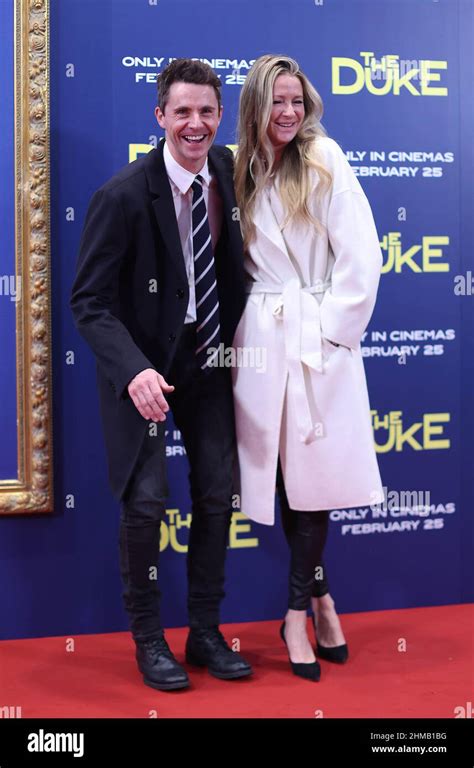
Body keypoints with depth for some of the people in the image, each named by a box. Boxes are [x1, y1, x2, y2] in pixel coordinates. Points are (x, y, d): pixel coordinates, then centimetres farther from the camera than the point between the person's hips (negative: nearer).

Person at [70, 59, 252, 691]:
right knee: (147, 500, -8)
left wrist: (236, 342, 6)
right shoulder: (123, 195, -20)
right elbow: (89, 301, -18)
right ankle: (148, 639, 13)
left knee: (217, 493, 6)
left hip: (210, 354, 5)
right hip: (144, 361, -5)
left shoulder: (228, 168, -3)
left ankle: (205, 631, 23)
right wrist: (134, 371, -33)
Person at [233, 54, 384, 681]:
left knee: (313, 469, -3)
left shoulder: (326, 162, -2)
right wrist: (244, 322, 4)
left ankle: (299, 611, 11)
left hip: (319, 337, -3)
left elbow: (362, 258, -7)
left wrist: (329, 329, -8)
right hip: (260, 339, 4)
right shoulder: (244, 176, 11)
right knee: (281, 470, 5)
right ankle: (319, 594, 21)